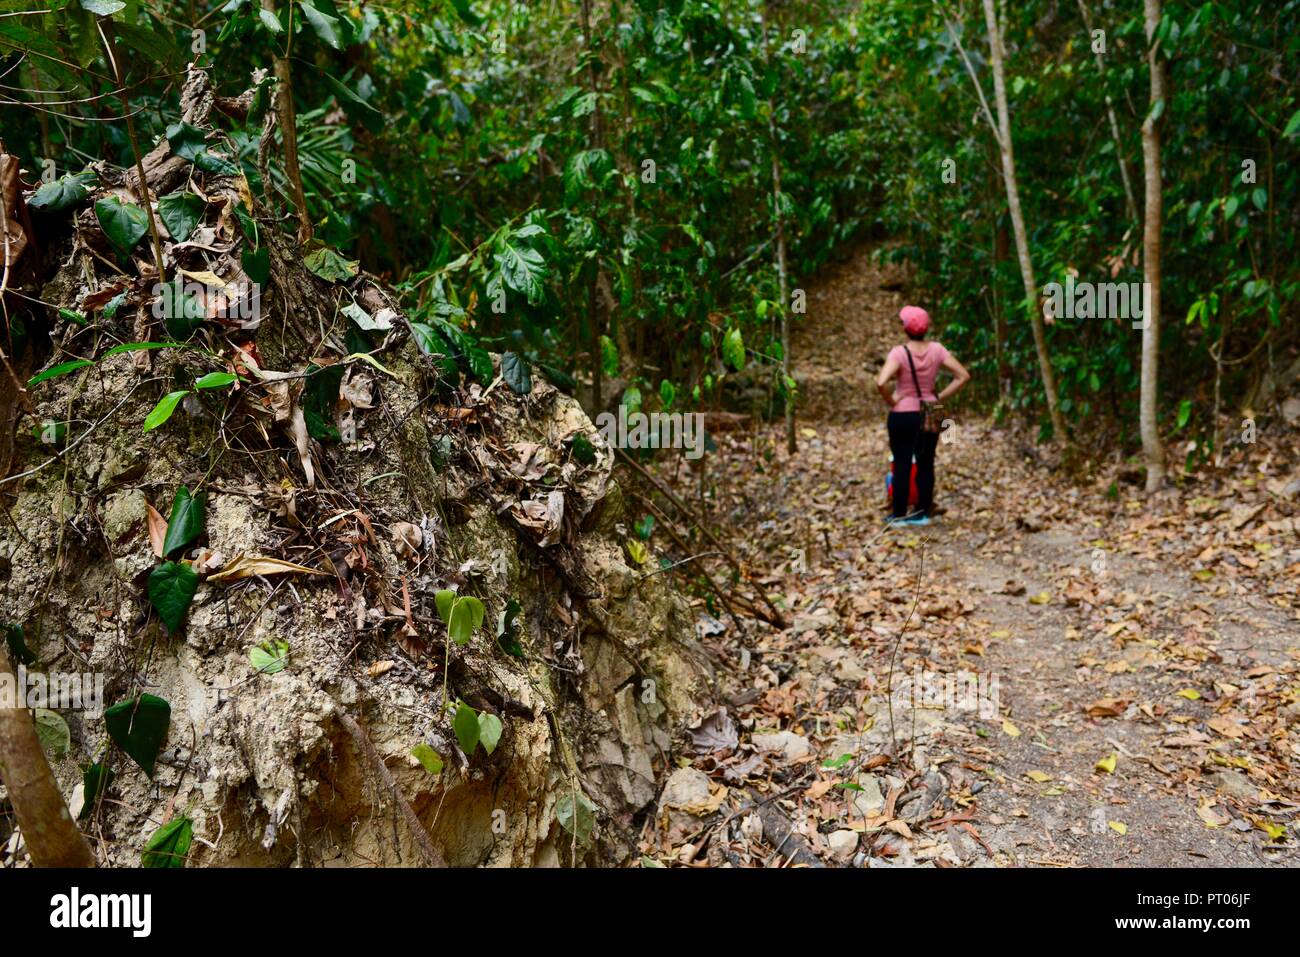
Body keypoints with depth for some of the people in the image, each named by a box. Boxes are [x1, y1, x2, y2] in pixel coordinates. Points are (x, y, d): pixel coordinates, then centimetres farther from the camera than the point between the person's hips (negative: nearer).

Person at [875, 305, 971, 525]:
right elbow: (963, 376, -2)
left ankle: (899, 514, 12)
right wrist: (940, 397, 1)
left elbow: (881, 383, -30)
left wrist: (891, 400, -12)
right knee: (926, 464, 12)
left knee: (902, 465, 5)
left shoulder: (899, 352, -16)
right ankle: (922, 513, 20)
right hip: (930, 415, 4)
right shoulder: (936, 350, -3)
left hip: (903, 415, -4)